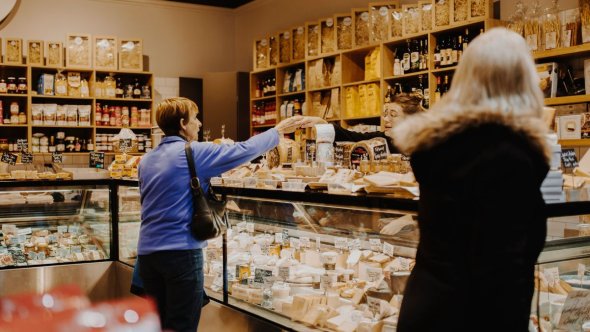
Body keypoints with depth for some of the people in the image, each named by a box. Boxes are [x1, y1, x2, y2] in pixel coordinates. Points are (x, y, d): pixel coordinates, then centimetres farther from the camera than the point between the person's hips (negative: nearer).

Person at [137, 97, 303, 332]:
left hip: (147, 250, 8)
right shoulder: (193, 153, -10)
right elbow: (244, 150, -5)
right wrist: (278, 131, 8)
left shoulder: (146, 160, 11)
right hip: (181, 251, -7)